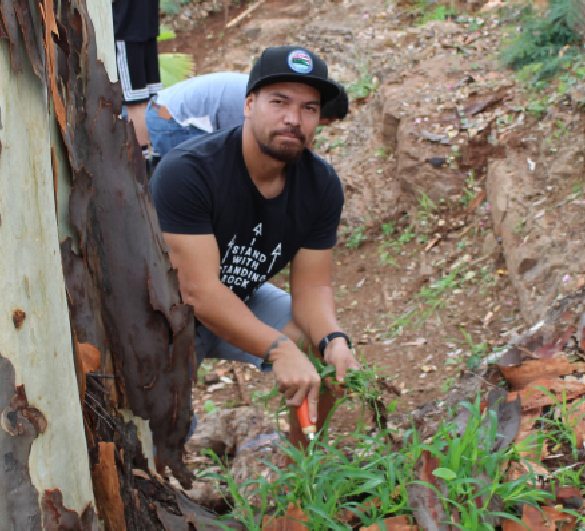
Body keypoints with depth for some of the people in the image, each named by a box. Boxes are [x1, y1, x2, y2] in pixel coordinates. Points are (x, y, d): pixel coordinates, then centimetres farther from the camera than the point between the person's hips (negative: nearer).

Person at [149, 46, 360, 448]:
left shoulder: (322, 185, -12)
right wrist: (279, 350, -46)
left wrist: (332, 340, -33)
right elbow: (199, 291, -36)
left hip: (242, 301, 6)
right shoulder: (186, 171, -32)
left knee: (329, 351, -14)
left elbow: (312, 285, -11)